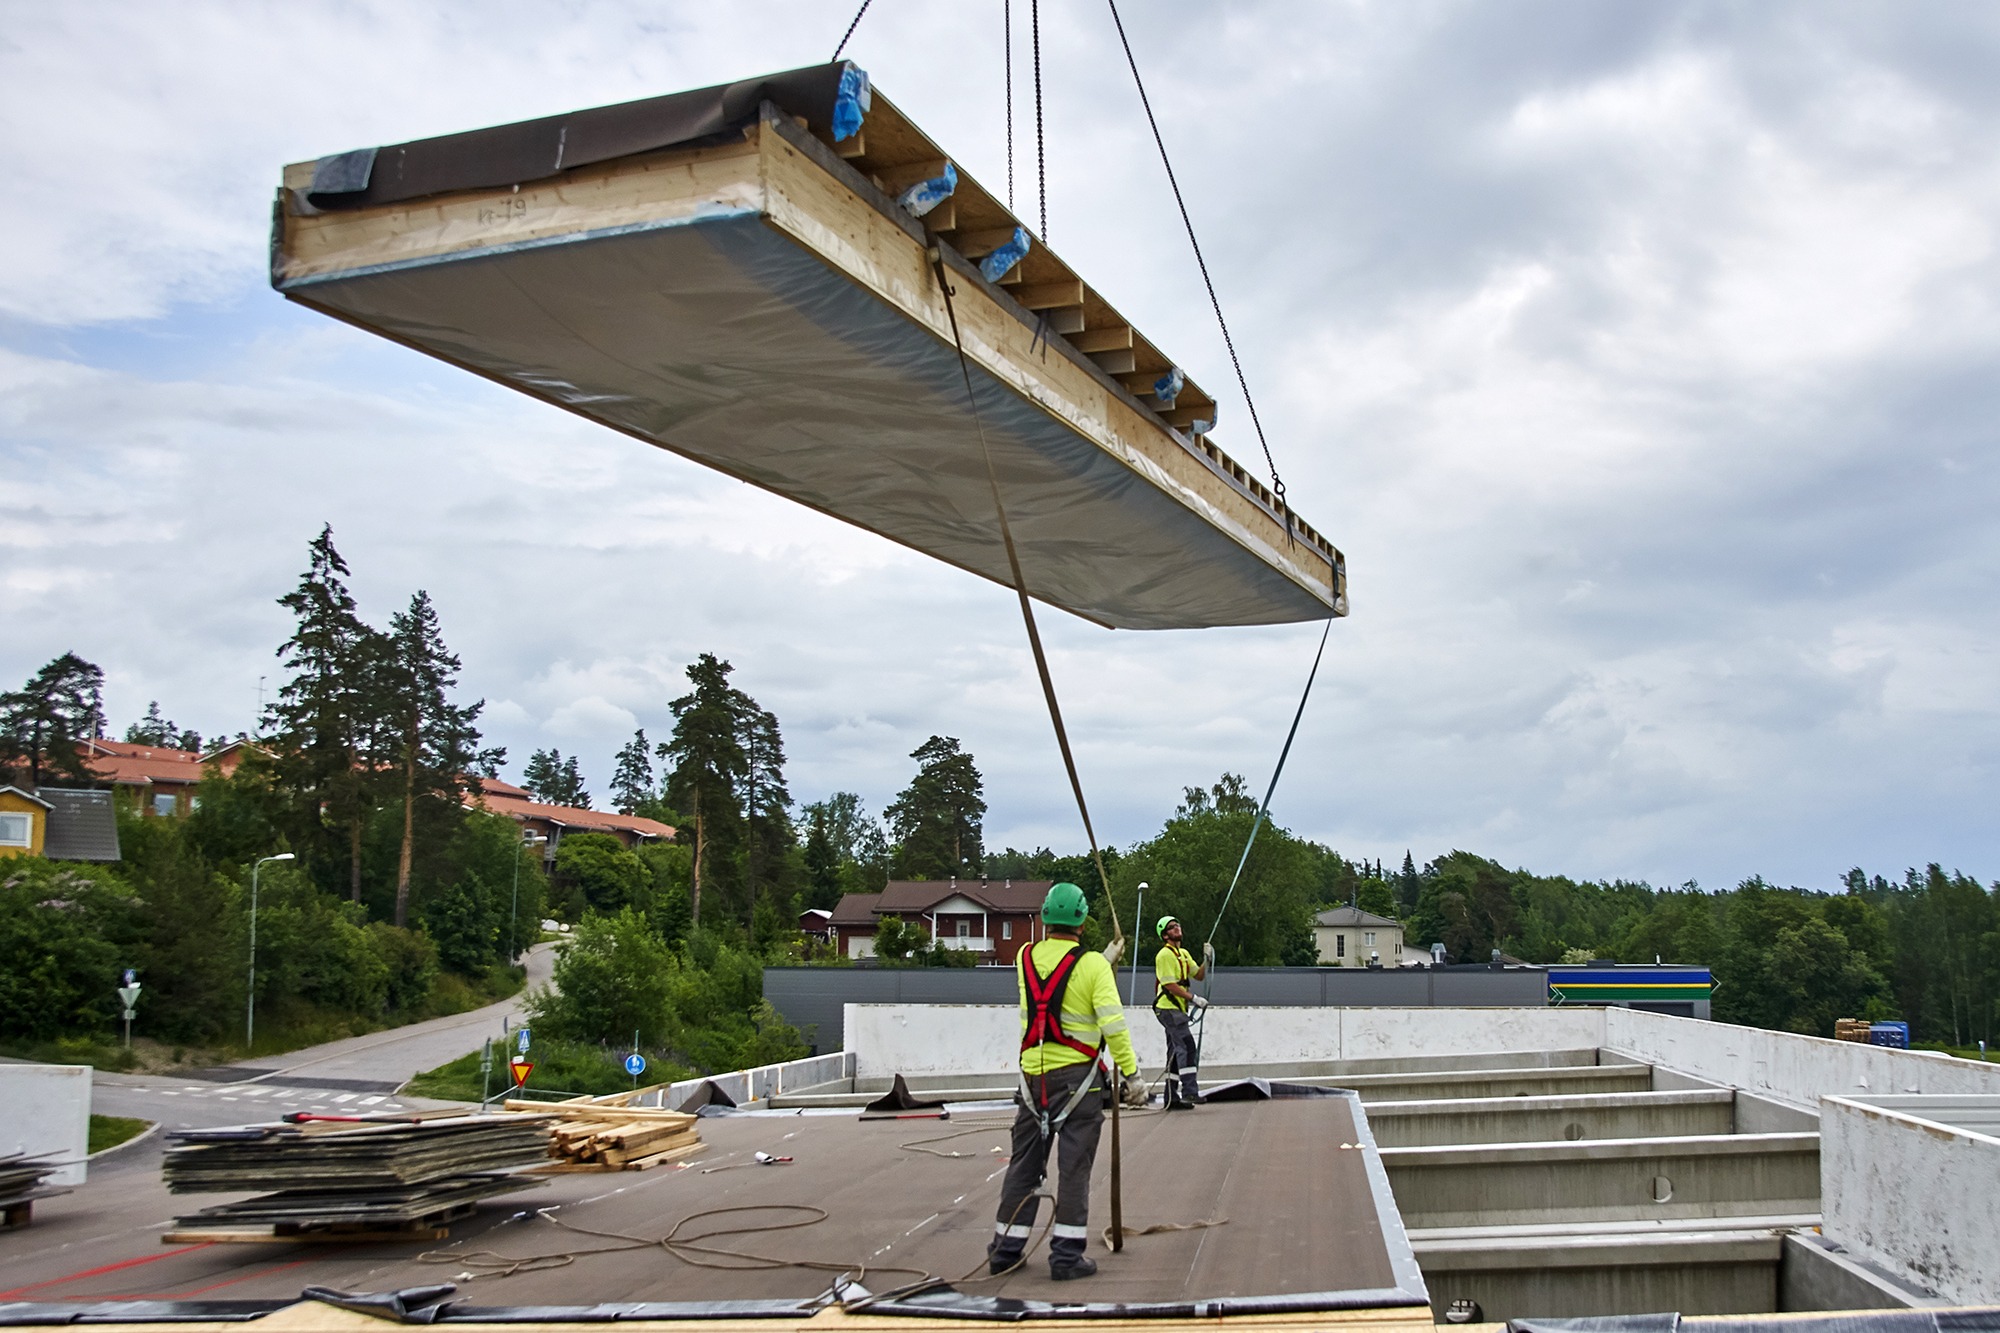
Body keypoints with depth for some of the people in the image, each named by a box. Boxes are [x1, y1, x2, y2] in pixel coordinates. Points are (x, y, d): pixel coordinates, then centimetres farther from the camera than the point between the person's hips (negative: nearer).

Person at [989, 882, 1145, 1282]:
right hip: (1077, 1076, -4)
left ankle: (1006, 1249, 20)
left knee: (1025, 1162, 13)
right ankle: (1066, 1255, 2)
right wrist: (1131, 1075, -11)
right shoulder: (1092, 965, -11)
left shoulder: (1024, 959, 3)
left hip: (1032, 1076, 4)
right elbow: (1113, 1024, -16)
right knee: (1074, 1165, 1)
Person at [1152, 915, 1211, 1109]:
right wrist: (1194, 998, -20)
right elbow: (1169, 984, -18)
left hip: (1177, 1009, 10)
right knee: (1187, 1046, -20)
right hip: (1169, 1008, -10)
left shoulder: (1184, 954, 18)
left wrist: (1207, 960, -1)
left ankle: (1172, 1098, 16)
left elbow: (1198, 975, 16)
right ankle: (1189, 1092, -25)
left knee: (1176, 1052, 11)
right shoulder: (1165, 955, -11)